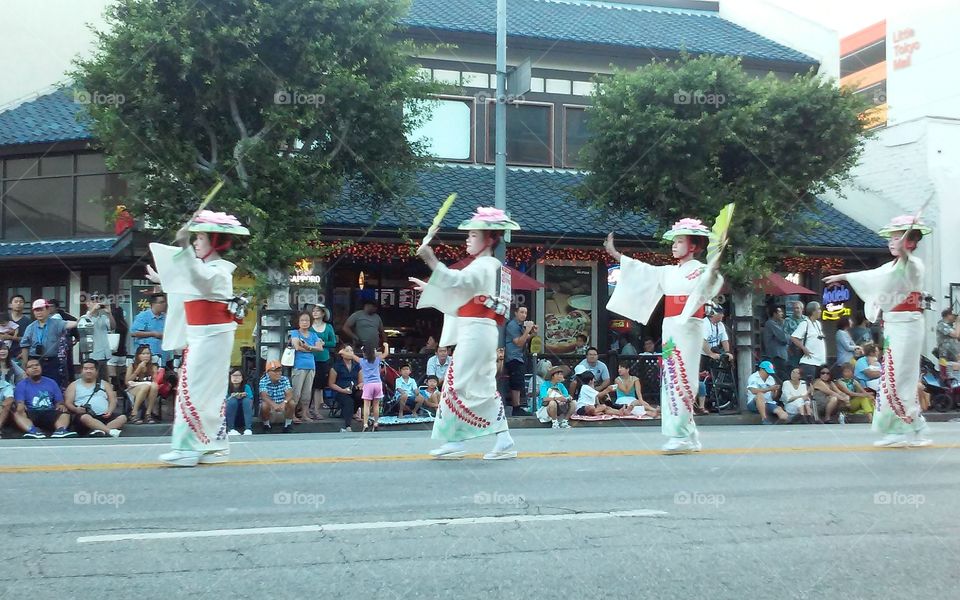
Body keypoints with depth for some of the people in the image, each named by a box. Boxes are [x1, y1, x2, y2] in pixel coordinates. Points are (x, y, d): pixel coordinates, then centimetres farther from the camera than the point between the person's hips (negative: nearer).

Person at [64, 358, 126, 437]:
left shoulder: (104, 384, 24)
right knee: (85, 417, -39)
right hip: (85, 415, -2)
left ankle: (99, 431, -48)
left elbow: (113, 400, 15)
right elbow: (68, 403, 9)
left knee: (123, 417, -28)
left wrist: (110, 411, -7)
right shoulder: (74, 385, 19)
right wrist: (76, 409, -14)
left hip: (104, 416, 2)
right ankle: (110, 431, -51)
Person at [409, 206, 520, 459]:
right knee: (484, 387, 9)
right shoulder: (488, 267, 21)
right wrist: (429, 288, 26)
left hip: (475, 332, -10)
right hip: (481, 332, 10)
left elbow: (458, 280, -30)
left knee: (457, 385, -6)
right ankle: (504, 441, 8)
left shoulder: (483, 266, -11)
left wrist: (431, 261, -39)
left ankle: (454, 441, -2)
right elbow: (459, 294, 27)